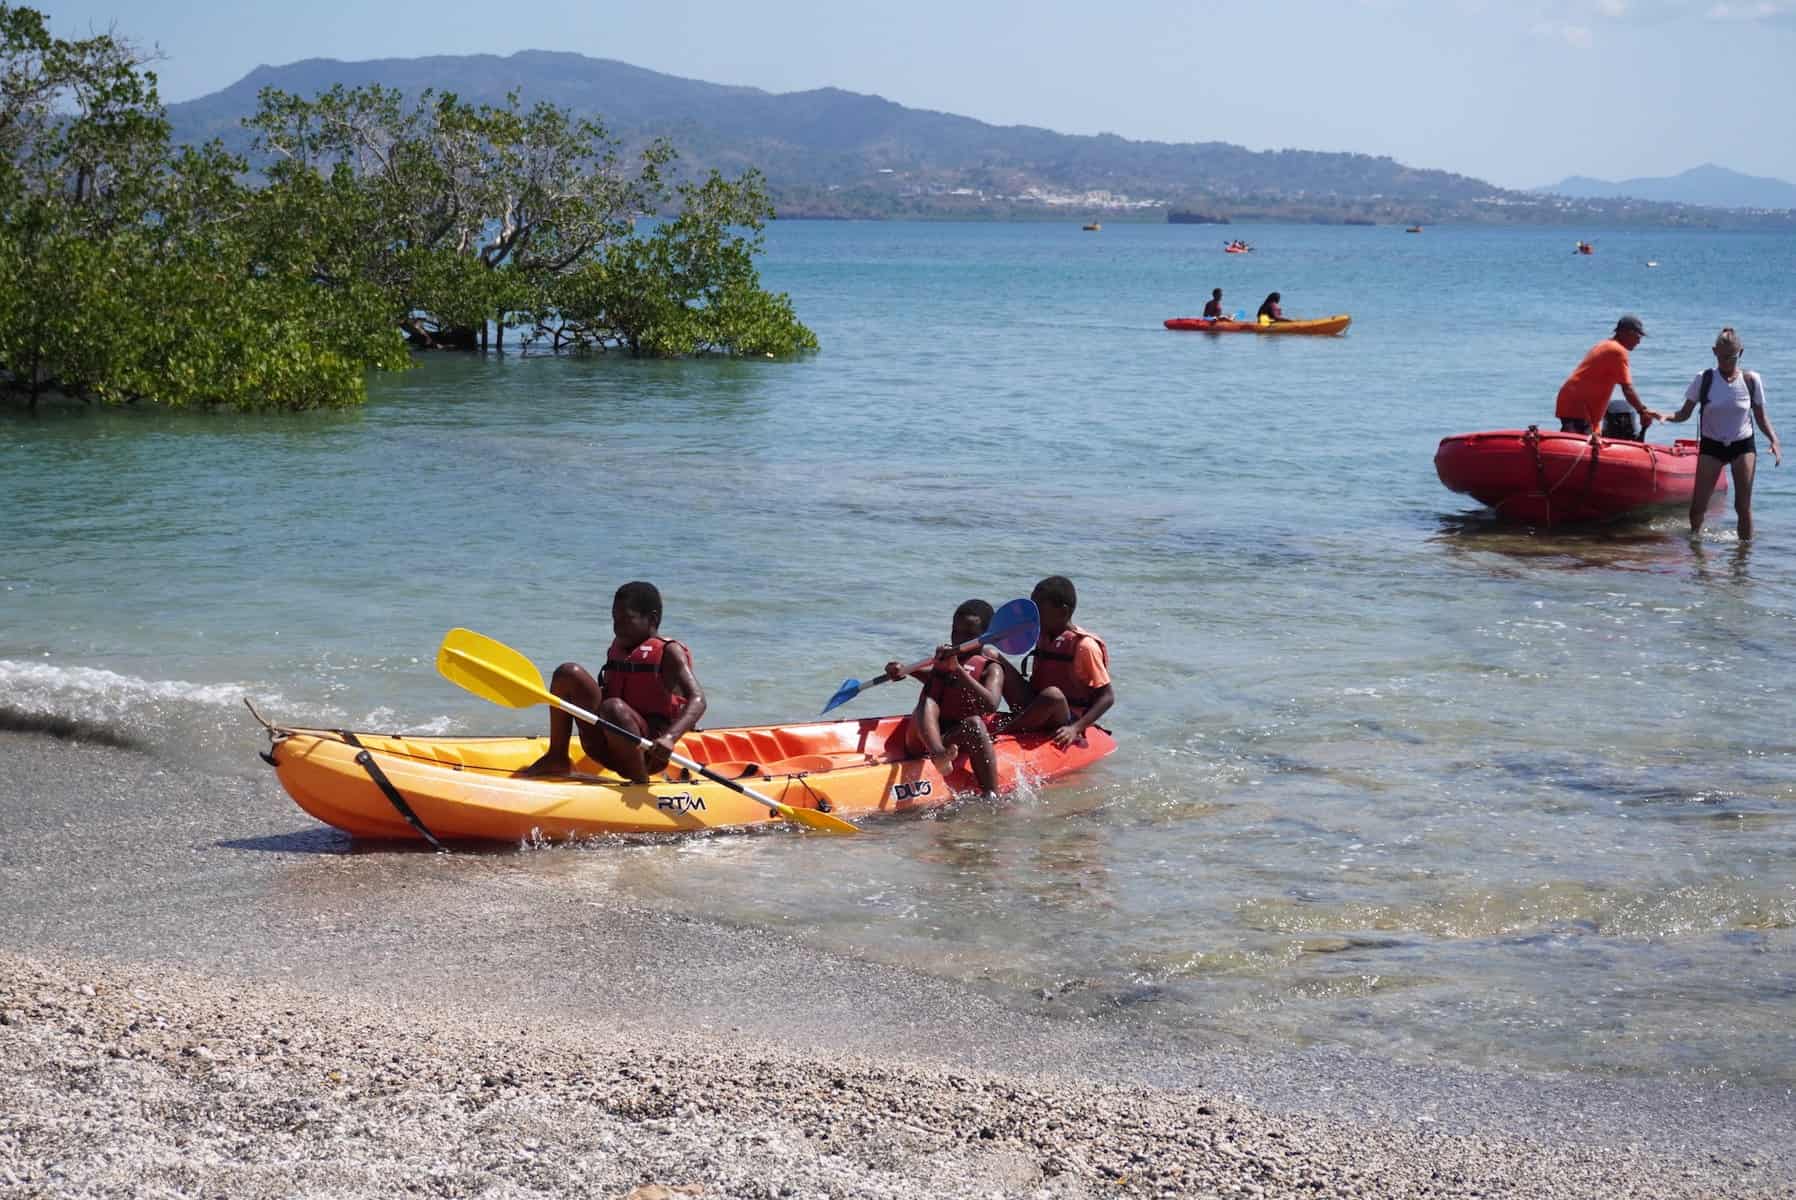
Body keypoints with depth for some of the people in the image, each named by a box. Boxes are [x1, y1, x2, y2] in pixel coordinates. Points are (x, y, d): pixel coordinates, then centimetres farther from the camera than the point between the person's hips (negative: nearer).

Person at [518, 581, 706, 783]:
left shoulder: (669, 653, -4)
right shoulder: (617, 649, 17)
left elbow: (698, 700, -19)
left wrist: (670, 738, -35)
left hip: (649, 753, -6)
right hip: (606, 752, 7)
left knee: (614, 708, -37)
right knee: (569, 672, -3)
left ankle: (640, 782, -21)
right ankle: (556, 759, -3)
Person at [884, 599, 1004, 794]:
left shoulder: (991, 668, 3)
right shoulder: (943, 661, 19)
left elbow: (991, 705, -16)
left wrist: (958, 670, -24)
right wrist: (901, 671, 5)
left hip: (960, 742, -3)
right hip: (922, 741, 3)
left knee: (974, 722, -33)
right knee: (928, 699, -21)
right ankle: (938, 755, -52)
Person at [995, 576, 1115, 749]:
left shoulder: (1083, 646, -12)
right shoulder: (1043, 637, 11)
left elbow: (1108, 697, -14)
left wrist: (1075, 729, -24)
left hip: (1063, 722, -7)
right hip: (1039, 715, 7)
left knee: (1052, 695, -42)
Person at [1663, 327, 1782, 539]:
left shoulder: (1751, 380, -3)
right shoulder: (1704, 379, -6)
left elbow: (1761, 417, 5)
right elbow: (1684, 413, -4)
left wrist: (1773, 440, -11)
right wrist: (1667, 416, -25)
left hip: (1743, 445, 0)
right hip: (1711, 445, 0)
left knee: (1743, 505, -6)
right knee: (1698, 505, -4)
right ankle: (1694, 536, 23)